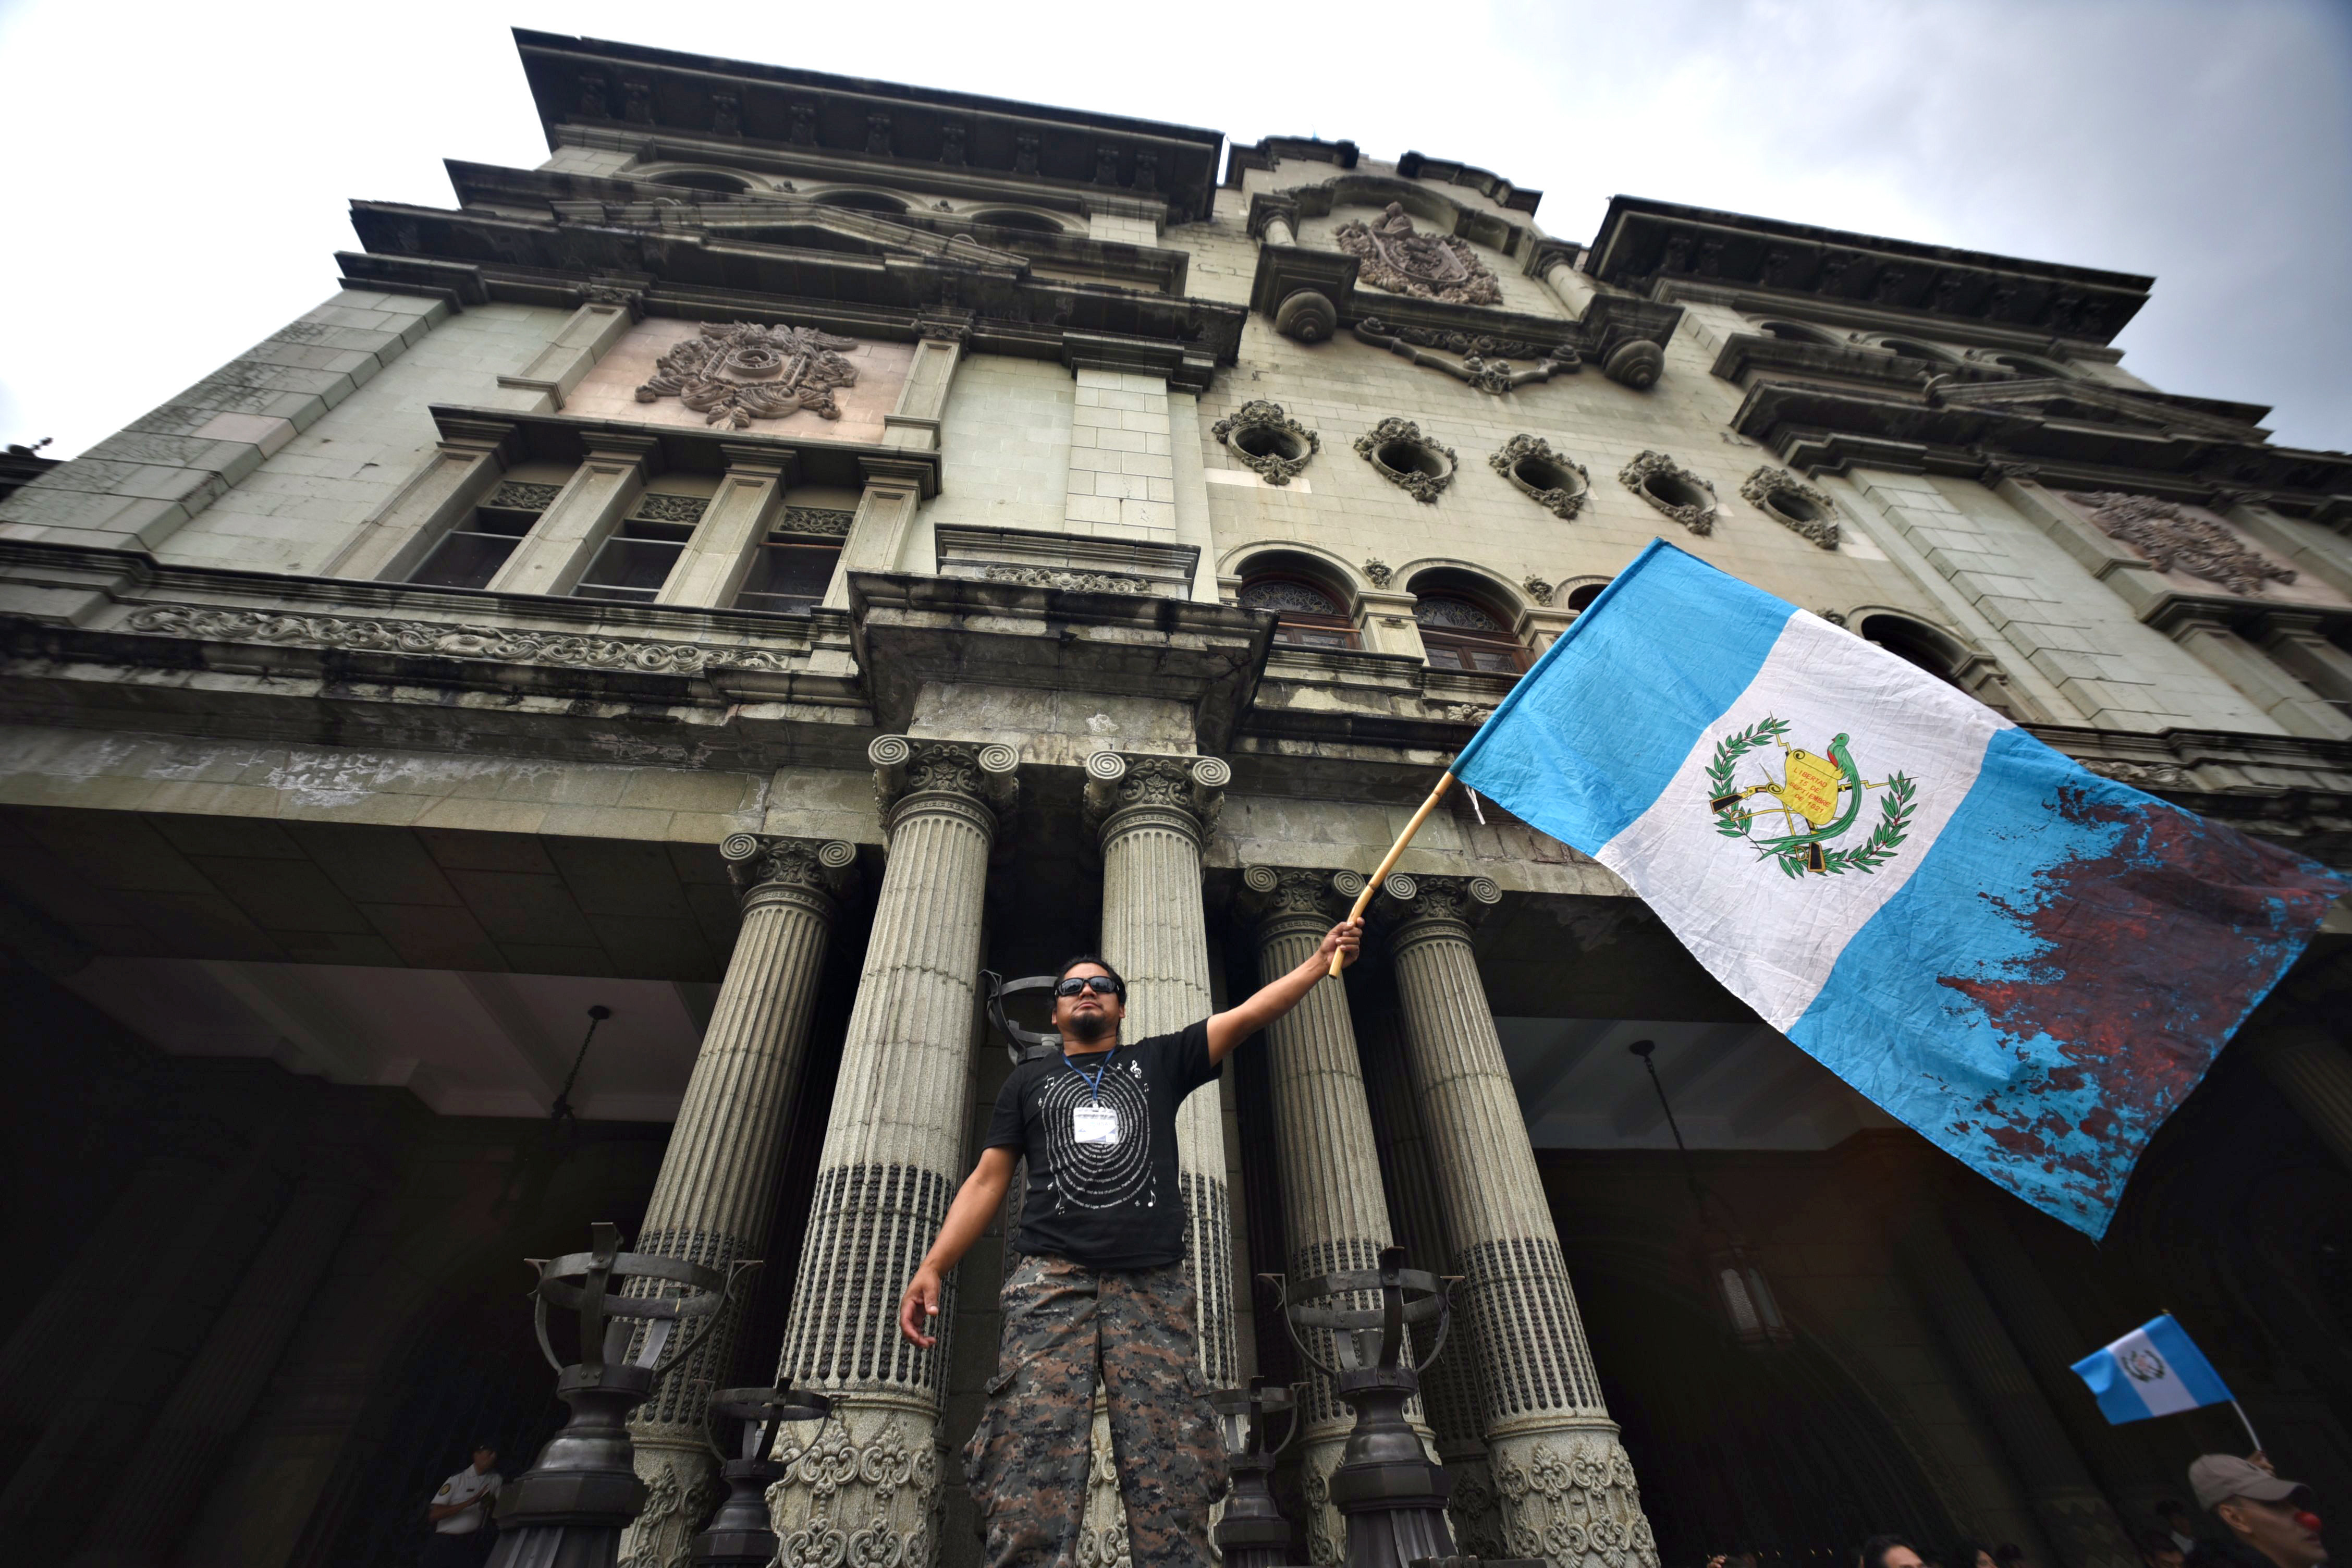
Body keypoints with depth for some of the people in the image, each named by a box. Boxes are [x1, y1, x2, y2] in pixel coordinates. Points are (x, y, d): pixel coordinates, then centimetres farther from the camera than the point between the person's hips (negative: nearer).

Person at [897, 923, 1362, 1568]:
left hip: (1152, 1285, 0)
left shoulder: (1160, 1061, 21)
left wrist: (1321, 959, 5)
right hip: (1052, 1280, 0)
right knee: (1028, 1487, -14)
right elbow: (988, 1179, 17)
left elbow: (1246, 1016, 13)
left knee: (1172, 1491, -8)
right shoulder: (1029, 1080, 23)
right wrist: (934, 1265, 4)